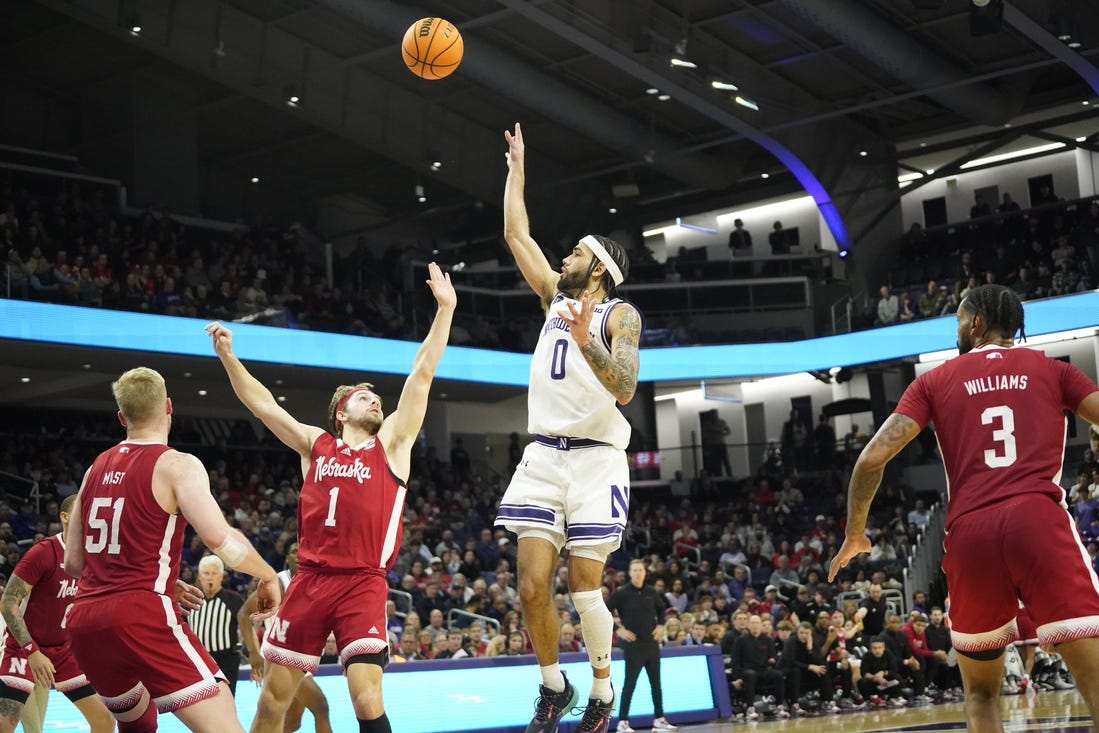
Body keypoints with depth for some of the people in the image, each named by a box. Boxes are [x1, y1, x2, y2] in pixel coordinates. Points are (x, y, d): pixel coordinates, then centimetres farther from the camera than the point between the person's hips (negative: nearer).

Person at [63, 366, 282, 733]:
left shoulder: (97, 468, 16)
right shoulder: (176, 464, -4)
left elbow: (72, 562, 20)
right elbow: (220, 538, -18)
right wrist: (268, 575, -1)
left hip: (83, 620, 8)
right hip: (142, 616, -8)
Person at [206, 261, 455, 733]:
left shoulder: (392, 443, 8)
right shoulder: (315, 445, 14)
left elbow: (422, 373, 4)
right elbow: (262, 403, 17)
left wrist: (445, 310, 2)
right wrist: (228, 356, 11)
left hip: (362, 585, -3)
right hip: (310, 581, 3)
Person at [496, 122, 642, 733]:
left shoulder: (619, 314, -3)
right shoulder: (556, 296, 14)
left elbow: (625, 389, -18)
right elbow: (517, 234, 20)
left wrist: (587, 340, -32)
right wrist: (517, 167, 23)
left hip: (595, 460, -5)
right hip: (544, 457, 5)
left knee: (585, 589, -6)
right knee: (533, 586, -3)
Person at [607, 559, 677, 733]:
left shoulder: (651, 592, 5)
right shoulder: (621, 593, -8)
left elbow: (661, 609, 22)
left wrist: (660, 625, 8)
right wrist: (619, 629, -10)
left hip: (652, 643, 5)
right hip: (633, 645, -5)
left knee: (656, 683, 9)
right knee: (630, 684, -4)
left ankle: (659, 719, 17)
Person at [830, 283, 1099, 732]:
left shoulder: (935, 380, 18)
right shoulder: (1050, 369, 19)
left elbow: (872, 458, 8)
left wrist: (855, 534, 20)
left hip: (969, 531, 2)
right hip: (1038, 518, -1)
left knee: (980, 692, 19)